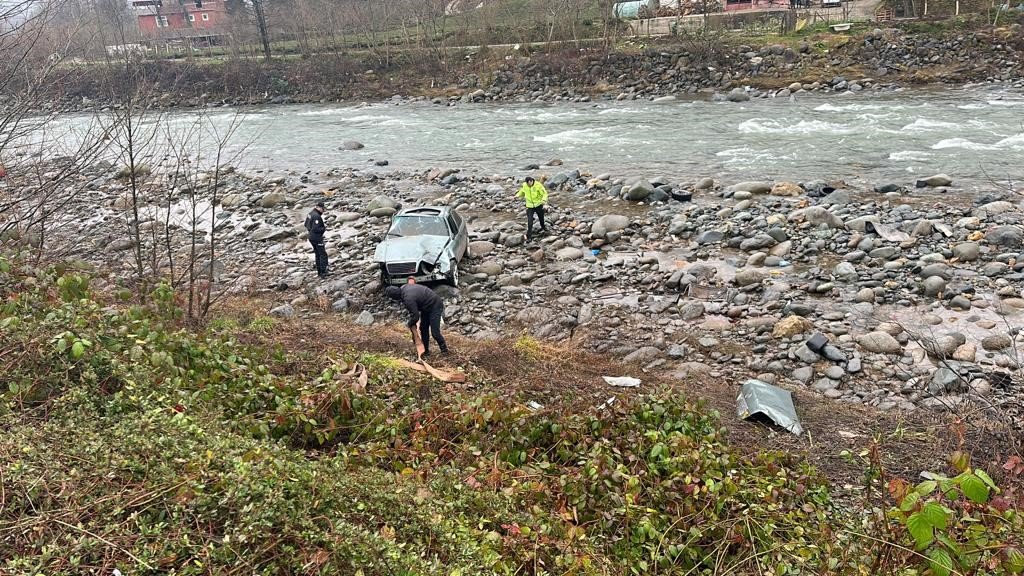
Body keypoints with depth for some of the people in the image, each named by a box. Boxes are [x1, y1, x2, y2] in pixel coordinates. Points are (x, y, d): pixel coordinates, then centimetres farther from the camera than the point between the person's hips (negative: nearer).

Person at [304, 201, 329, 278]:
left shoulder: (311, 213, 7)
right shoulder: (317, 216, -23)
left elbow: (306, 224, 17)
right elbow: (316, 229, -27)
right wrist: (324, 228, -12)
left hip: (311, 237, 10)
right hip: (317, 238, -10)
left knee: (317, 254, 18)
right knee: (323, 254, -3)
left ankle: (319, 272, 24)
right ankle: (323, 273, -4)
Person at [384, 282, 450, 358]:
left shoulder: (408, 299, -33)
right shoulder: (403, 287, -6)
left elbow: (415, 316, -24)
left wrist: (409, 324, -3)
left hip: (435, 306, -10)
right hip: (426, 307, 10)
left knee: (435, 332, -9)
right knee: (423, 329, 11)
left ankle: (444, 350, 8)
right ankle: (426, 351, 19)